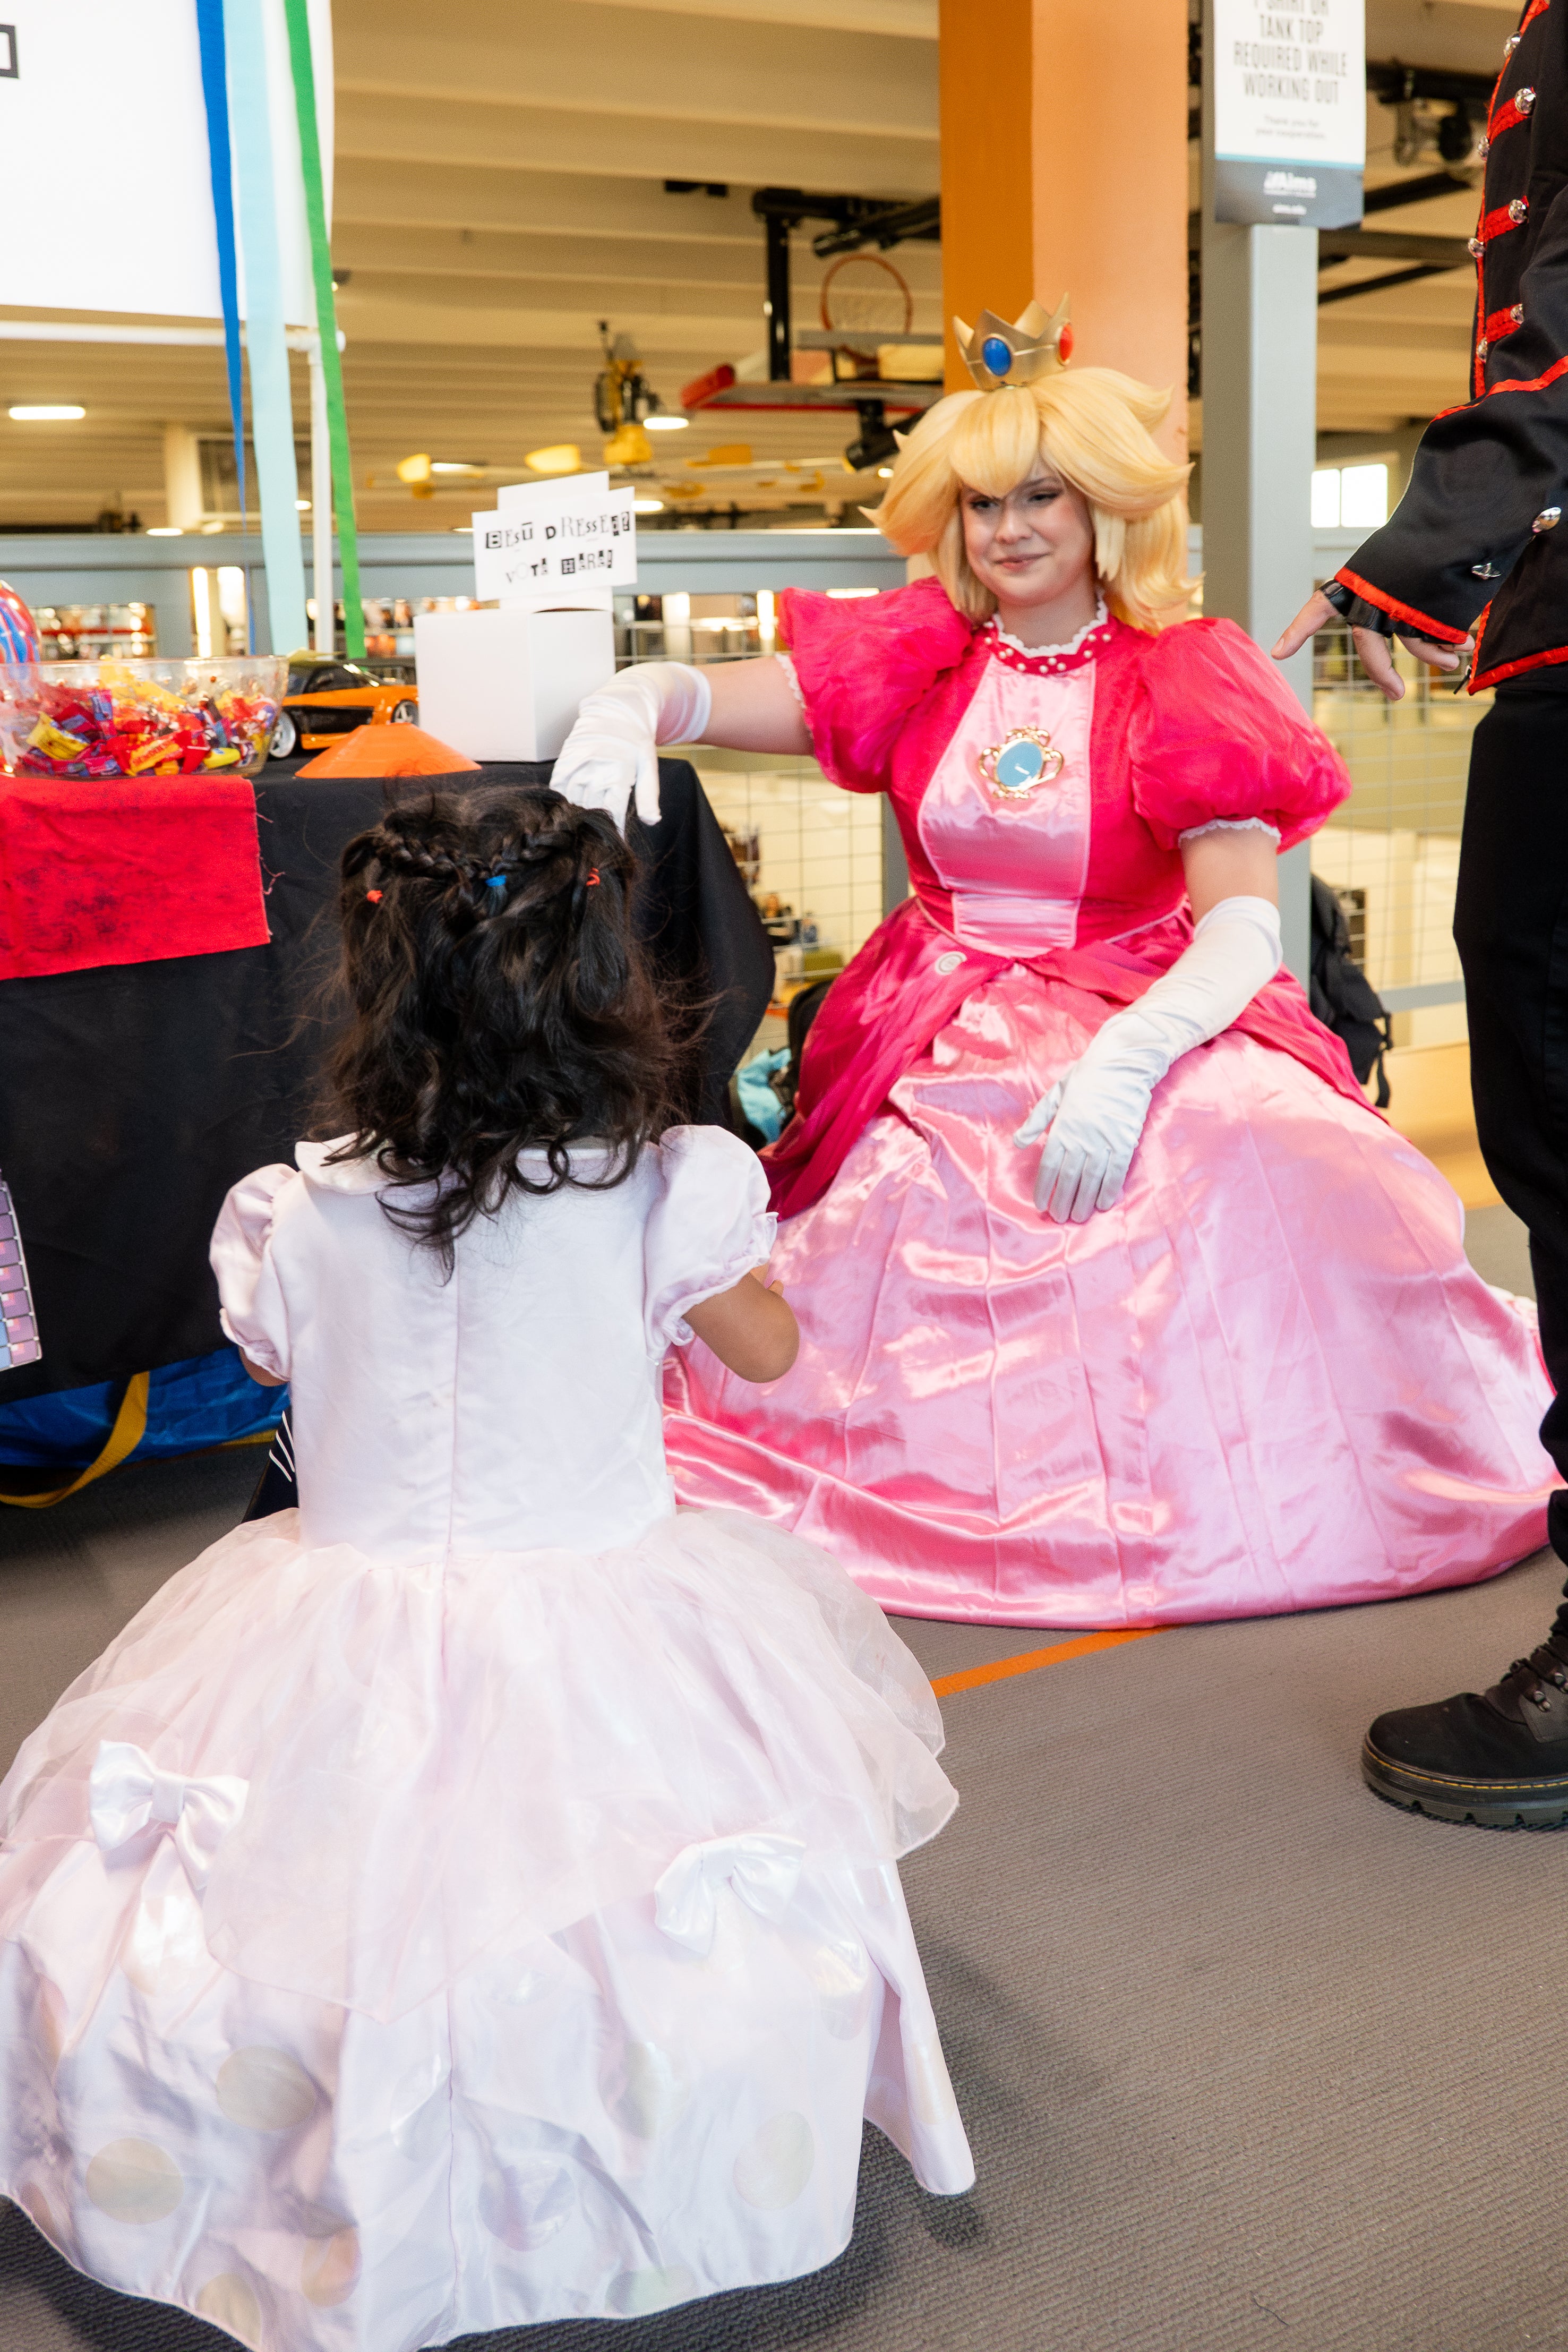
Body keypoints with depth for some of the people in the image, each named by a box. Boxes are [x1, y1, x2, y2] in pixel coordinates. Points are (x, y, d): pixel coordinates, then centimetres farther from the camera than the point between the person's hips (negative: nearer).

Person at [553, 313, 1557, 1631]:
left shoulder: (1179, 686, -2)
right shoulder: (919, 665, 7)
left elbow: (1244, 929, -13)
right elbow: (701, 698, -1)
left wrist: (1123, 1059, -30)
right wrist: (627, 710, -26)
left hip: (1144, 1018, -2)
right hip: (943, 1049, 3)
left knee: (1266, 1168, -29)